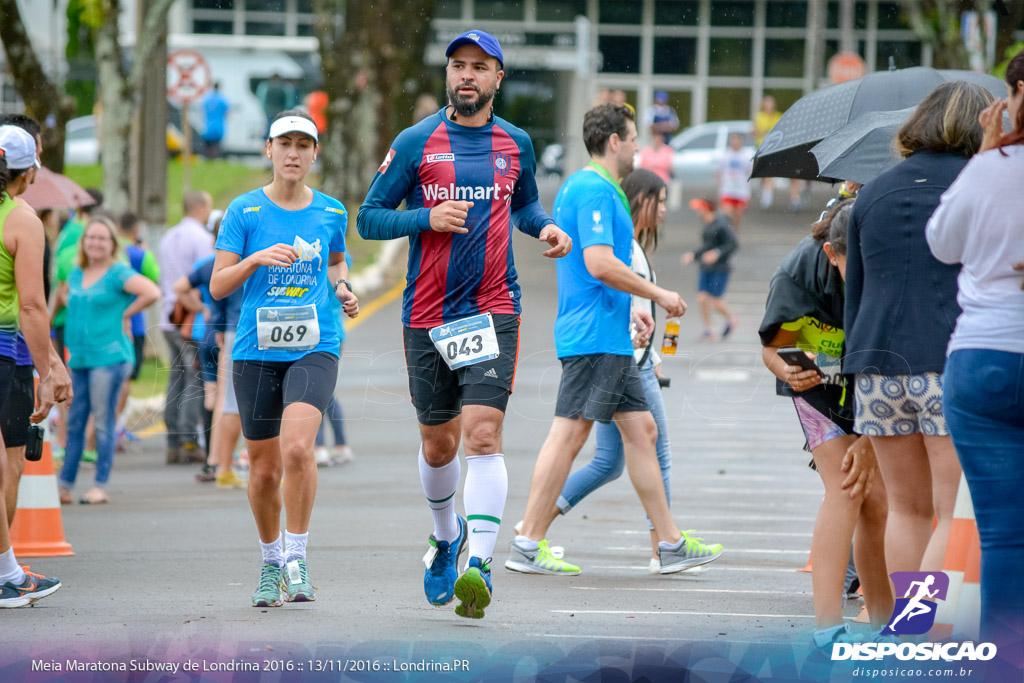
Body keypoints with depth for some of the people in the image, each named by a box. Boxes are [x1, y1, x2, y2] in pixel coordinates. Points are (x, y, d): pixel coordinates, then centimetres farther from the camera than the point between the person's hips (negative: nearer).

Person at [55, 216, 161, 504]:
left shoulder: (118, 273, -6)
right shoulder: (77, 274, 14)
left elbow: (152, 293, -18)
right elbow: (64, 293, 37)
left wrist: (125, 313, -9)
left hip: (109, 358, -7)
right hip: (79, 359, 7)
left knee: (103, 423, -4)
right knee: (74, 423, 7)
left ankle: (100, 487, 0)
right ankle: (64, 486, 11)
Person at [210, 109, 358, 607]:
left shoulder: (331, 212, 7)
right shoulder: (245, 211, 1)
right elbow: (218, 286, -2)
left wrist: (341, 288, 6)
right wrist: (257, 258, -18)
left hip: (315, 347, 0)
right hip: (256, 351, 0)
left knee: (297, 446, -24)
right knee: (264, 468, 7)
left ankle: (297, 558, -13)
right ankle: (270, 564, 29)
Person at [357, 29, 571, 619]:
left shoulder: (516, 144, 7)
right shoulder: (416, 143, 0)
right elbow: (369, 218, 0)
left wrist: (545, 227, 5)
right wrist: (428, 218, -15)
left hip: (493, 310, 0)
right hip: (427, 315, 1)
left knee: (483, 434, -17)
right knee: (438, 444, 12)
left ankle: (479, 565, -26)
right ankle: (447, 536, 41)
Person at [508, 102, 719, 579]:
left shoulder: (583, 187, 20)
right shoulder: (594, 190, -14)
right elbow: (600, 263, -23)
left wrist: (628, 311, 22)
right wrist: (658, 295, -14)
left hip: (608, 338, 11)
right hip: (593, 338, -11)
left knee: (641, 429, 11)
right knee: (568, 435, -9)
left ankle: (669, 543, 13)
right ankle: (527, 545, -7)